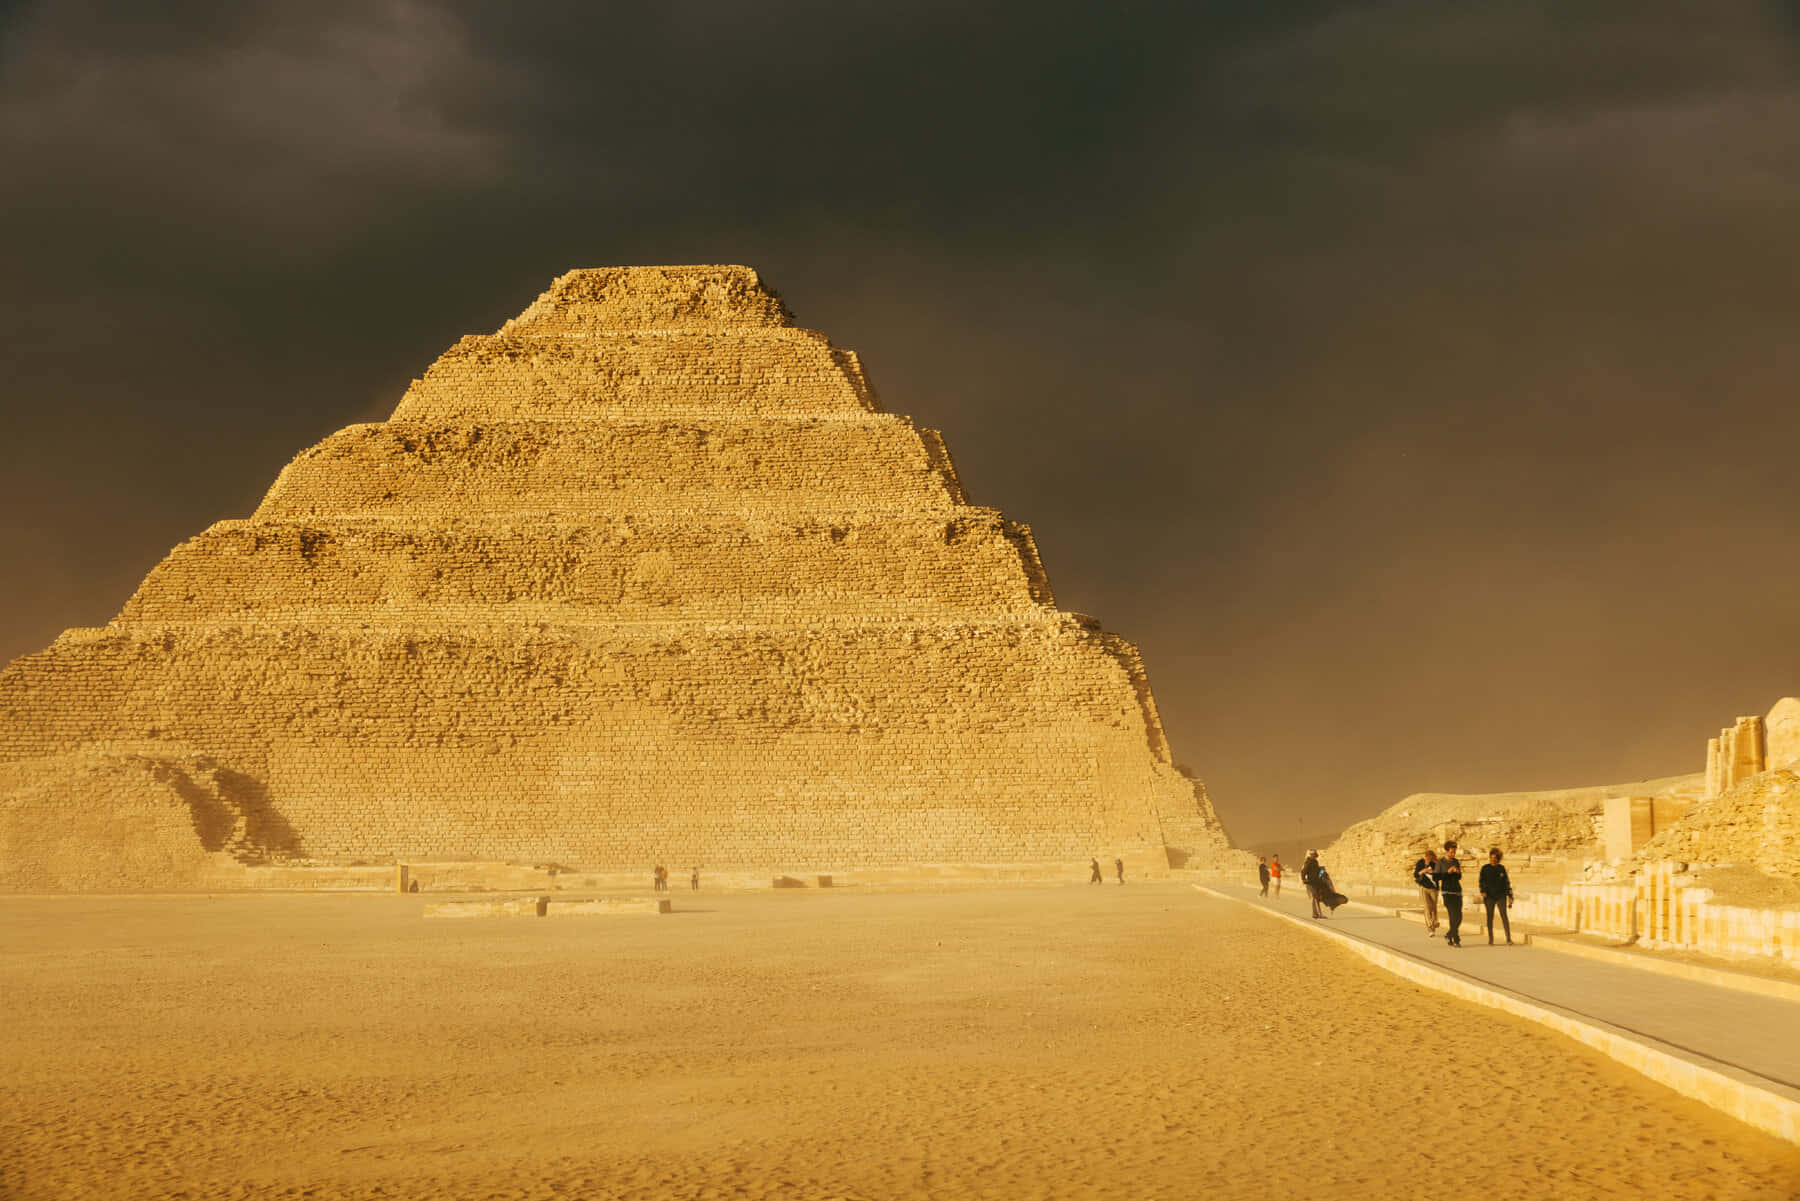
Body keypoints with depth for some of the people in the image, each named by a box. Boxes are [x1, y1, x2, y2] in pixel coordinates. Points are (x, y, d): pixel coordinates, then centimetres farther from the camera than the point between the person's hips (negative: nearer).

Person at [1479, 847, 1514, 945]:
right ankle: (1490, 939, 6)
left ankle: (1509, 939, -11)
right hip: (1489, 896, 0)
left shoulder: (1501, 869, 7)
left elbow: (1507, 883, 9)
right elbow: (1482, 881, -1)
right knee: (1490, 917, 0)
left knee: (1504, 915, -10)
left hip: (1501, 896, 0)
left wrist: (1510, 896, 3)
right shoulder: (1485, 868, 5)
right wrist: (1483, 892, -18)